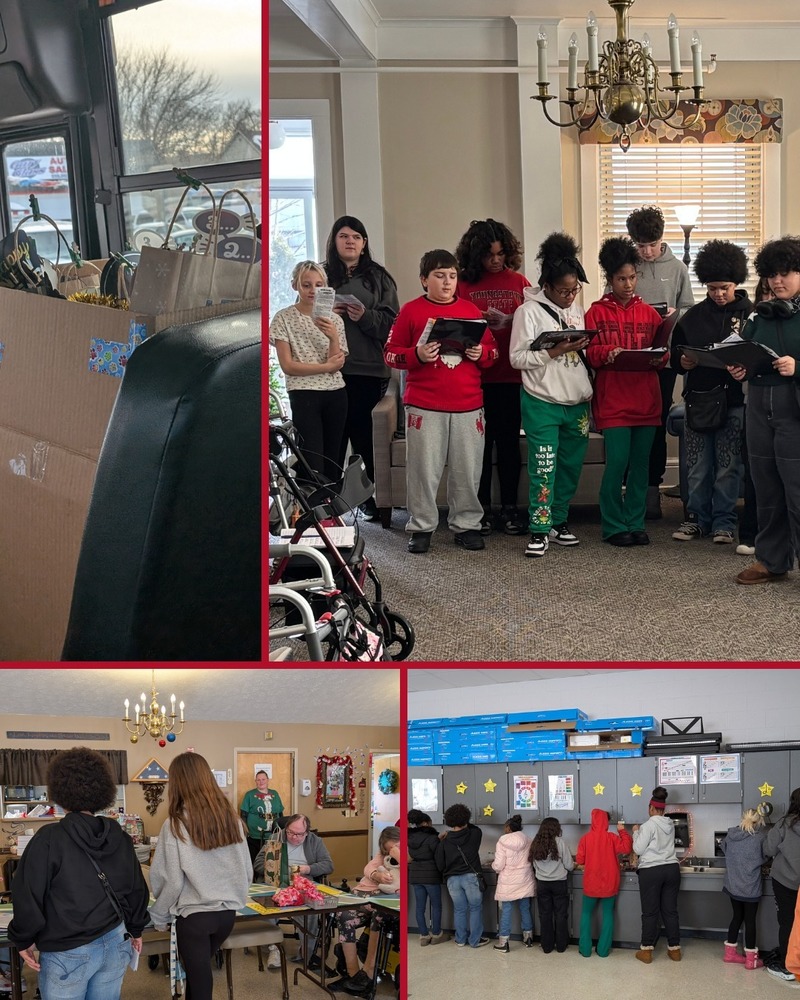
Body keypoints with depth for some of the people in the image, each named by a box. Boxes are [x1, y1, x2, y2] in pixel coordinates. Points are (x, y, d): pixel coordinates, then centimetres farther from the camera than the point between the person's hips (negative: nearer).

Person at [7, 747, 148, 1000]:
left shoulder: (49, 839, -14)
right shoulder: (119, 838, 2)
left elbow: (29, 895, -13)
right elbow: (137, 889, 10)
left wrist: (23, 940, -1)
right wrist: (135, 930, 24)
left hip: (68, 952, -5)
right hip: (114, 944, 5)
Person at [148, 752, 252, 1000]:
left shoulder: (176, 825, -14)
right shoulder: (232, 818, -1)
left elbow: (170, 880, -12)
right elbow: (247, 871, 5)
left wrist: (158, 916, 4)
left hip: (193, 915, -5)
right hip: (227, 912, 5)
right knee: (200, 971, 24)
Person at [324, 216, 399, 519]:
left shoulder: (378, 278, 11)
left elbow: (392, 322, 4)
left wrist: (365, 317, -13)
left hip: (368, 369, 0)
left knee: (363, 436, 0)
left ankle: (369, 496, 9)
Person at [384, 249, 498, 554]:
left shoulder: (471, 310, 12)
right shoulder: (411, 311, 3)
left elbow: (492, 351, 16)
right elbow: (391, 354, 1)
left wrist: (481, 353, -6)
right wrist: (417, 355, -16)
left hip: (468, 406, 3)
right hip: (424, 406, -3)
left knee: (467, 470, 5)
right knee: (423, 468, -1)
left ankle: (466, 525, 16)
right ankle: (421, 527, 9)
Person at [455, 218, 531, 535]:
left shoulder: (519, 282, 8)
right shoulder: (463, 284, 2)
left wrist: (510, 322, -10)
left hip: (511, 374, 2)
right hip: (475, 375, -2)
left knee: (508, 440, 5)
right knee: (480, 441, 2)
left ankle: (509, 508, 11)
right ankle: (482, 509, 9)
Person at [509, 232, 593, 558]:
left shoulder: (577, 309, 11)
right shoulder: (529, 311, -8)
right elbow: (518, 358, -13)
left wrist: (584, 347, 1)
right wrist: (556, 351, -20)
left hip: (577, 403, 6)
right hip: (543, 403, -6)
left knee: (571, 466, 11)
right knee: (543, 468, -7)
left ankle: (559, 521, 24)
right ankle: (540, 530, 0)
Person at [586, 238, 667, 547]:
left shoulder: (648, 312, 13)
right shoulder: (597, 312, 2)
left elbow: (662, 352, 12)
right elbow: (588, 352, -3)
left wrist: (660, 357, -10)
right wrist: (606, 353, -23)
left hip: (646, 400, 4)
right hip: (613, 401, -4)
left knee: (640, 463, 7)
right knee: (616, 463, -7)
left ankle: (635, 523, 16)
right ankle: (613, 526, 4)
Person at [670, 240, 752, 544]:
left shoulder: (750, 314, -1)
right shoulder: (693, 317, 8)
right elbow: (675, 352, 14)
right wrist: (682, 361, -8)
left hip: (734, 401, -2)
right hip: (698, 397, 2)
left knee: (728, 466, 2)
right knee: (697, 466, 7)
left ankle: (724, 522, 13)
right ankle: (697, 518, 19)